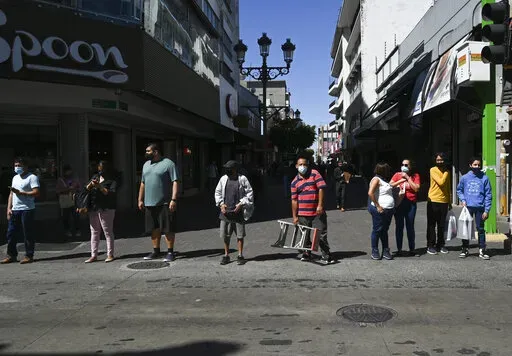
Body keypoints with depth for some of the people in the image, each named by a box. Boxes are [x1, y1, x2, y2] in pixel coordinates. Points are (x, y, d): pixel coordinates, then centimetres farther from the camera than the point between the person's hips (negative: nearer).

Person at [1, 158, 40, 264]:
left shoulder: (32, 177, -5)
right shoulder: (15, 178, 20)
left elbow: (36, 193, -15)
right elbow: (11, 194, 21)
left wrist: (21, 193, -16)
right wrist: (9, 208, 11)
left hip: (27, 210, -8)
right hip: (14, 210, 8)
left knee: (28, 234, -2)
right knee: (11, 233, 9)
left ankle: (29, 256, 6)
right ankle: (11, 255, 19)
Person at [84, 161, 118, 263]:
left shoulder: (112, 180, -2)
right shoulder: (95, 177, 16)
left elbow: (112, 193, -14)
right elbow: (86, 189, 13)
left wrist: (99, 186, -19)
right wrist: (90, 185, -8)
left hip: (106, 209, -6)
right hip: (93, 209, 6)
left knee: (108, 232, -1)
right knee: (94, 232, 8)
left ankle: (110, 255, 5)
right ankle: (94, 255, 13)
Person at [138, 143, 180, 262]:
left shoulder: (168, 164, -7)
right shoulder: (146, 165, 16)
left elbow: (175, 182, -12)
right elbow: (143, 183, 21)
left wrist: (174, 199, -20)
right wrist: (140, 200, 16)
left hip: (165, 203, -6)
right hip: (149, 203, 6)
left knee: (168, 228, -1)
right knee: (154, 228, 12)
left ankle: (170, 252, 8)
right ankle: (156, 251, 23)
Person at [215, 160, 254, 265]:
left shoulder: (242, 179, -3)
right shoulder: (223, 179, 7)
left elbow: (249, 193, -1)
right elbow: (217, 192, 14)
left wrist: (241, 204, -11)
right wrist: (221, 204, 0)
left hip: (238, 212, -3)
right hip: (225, 211, 3)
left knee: (240, 235, 4)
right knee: (225, 235, 6)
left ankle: (240, 255, 15)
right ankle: (226, 255, 19)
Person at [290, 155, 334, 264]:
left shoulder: (314, 174, 0)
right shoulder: (295, 182, 6)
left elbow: (322, 188, -6)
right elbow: (294, 200, 6)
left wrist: (320, 205, -14)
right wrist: (295, 216, 3)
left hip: (317, 212, -3)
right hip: (303, 214, 3)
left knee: (321, 235, -1)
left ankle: (326, 256, 6)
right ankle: (306, 254, 26)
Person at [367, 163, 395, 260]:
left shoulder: (384, 180, 17)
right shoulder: (376, 179, -11)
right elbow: (370, 193, -22)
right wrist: (378, 206, -22)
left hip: (389, 210, 9)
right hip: (380, 210, -9)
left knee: (384, 231, 13)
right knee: (377, 230, 0)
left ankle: (386, 251, 19)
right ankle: (374, 252, 9)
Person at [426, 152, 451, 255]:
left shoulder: (447, 172, 13)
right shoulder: (433, 170, -6)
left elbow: (448, 187, 18)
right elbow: (440, 182, -18)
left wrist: (449, 202, 17)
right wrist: (446, 172, -6)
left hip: (444, 202, 5)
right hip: (433, 201, -5)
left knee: (441, 225, 9)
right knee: (431, 225, 0)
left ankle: (440, 245, 18)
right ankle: (430, 246, 4)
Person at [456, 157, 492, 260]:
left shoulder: (484, 178, -2)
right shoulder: (465, 178, 3)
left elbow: (488, 195, -2)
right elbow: (459, 190, 16)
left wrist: (487, 210, -7)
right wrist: (463, 199, -1)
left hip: (480, 208, -1)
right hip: (468, 207, 2)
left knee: (480, 229, 3)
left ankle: (482, 250, 11)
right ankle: (465, 249, 18)